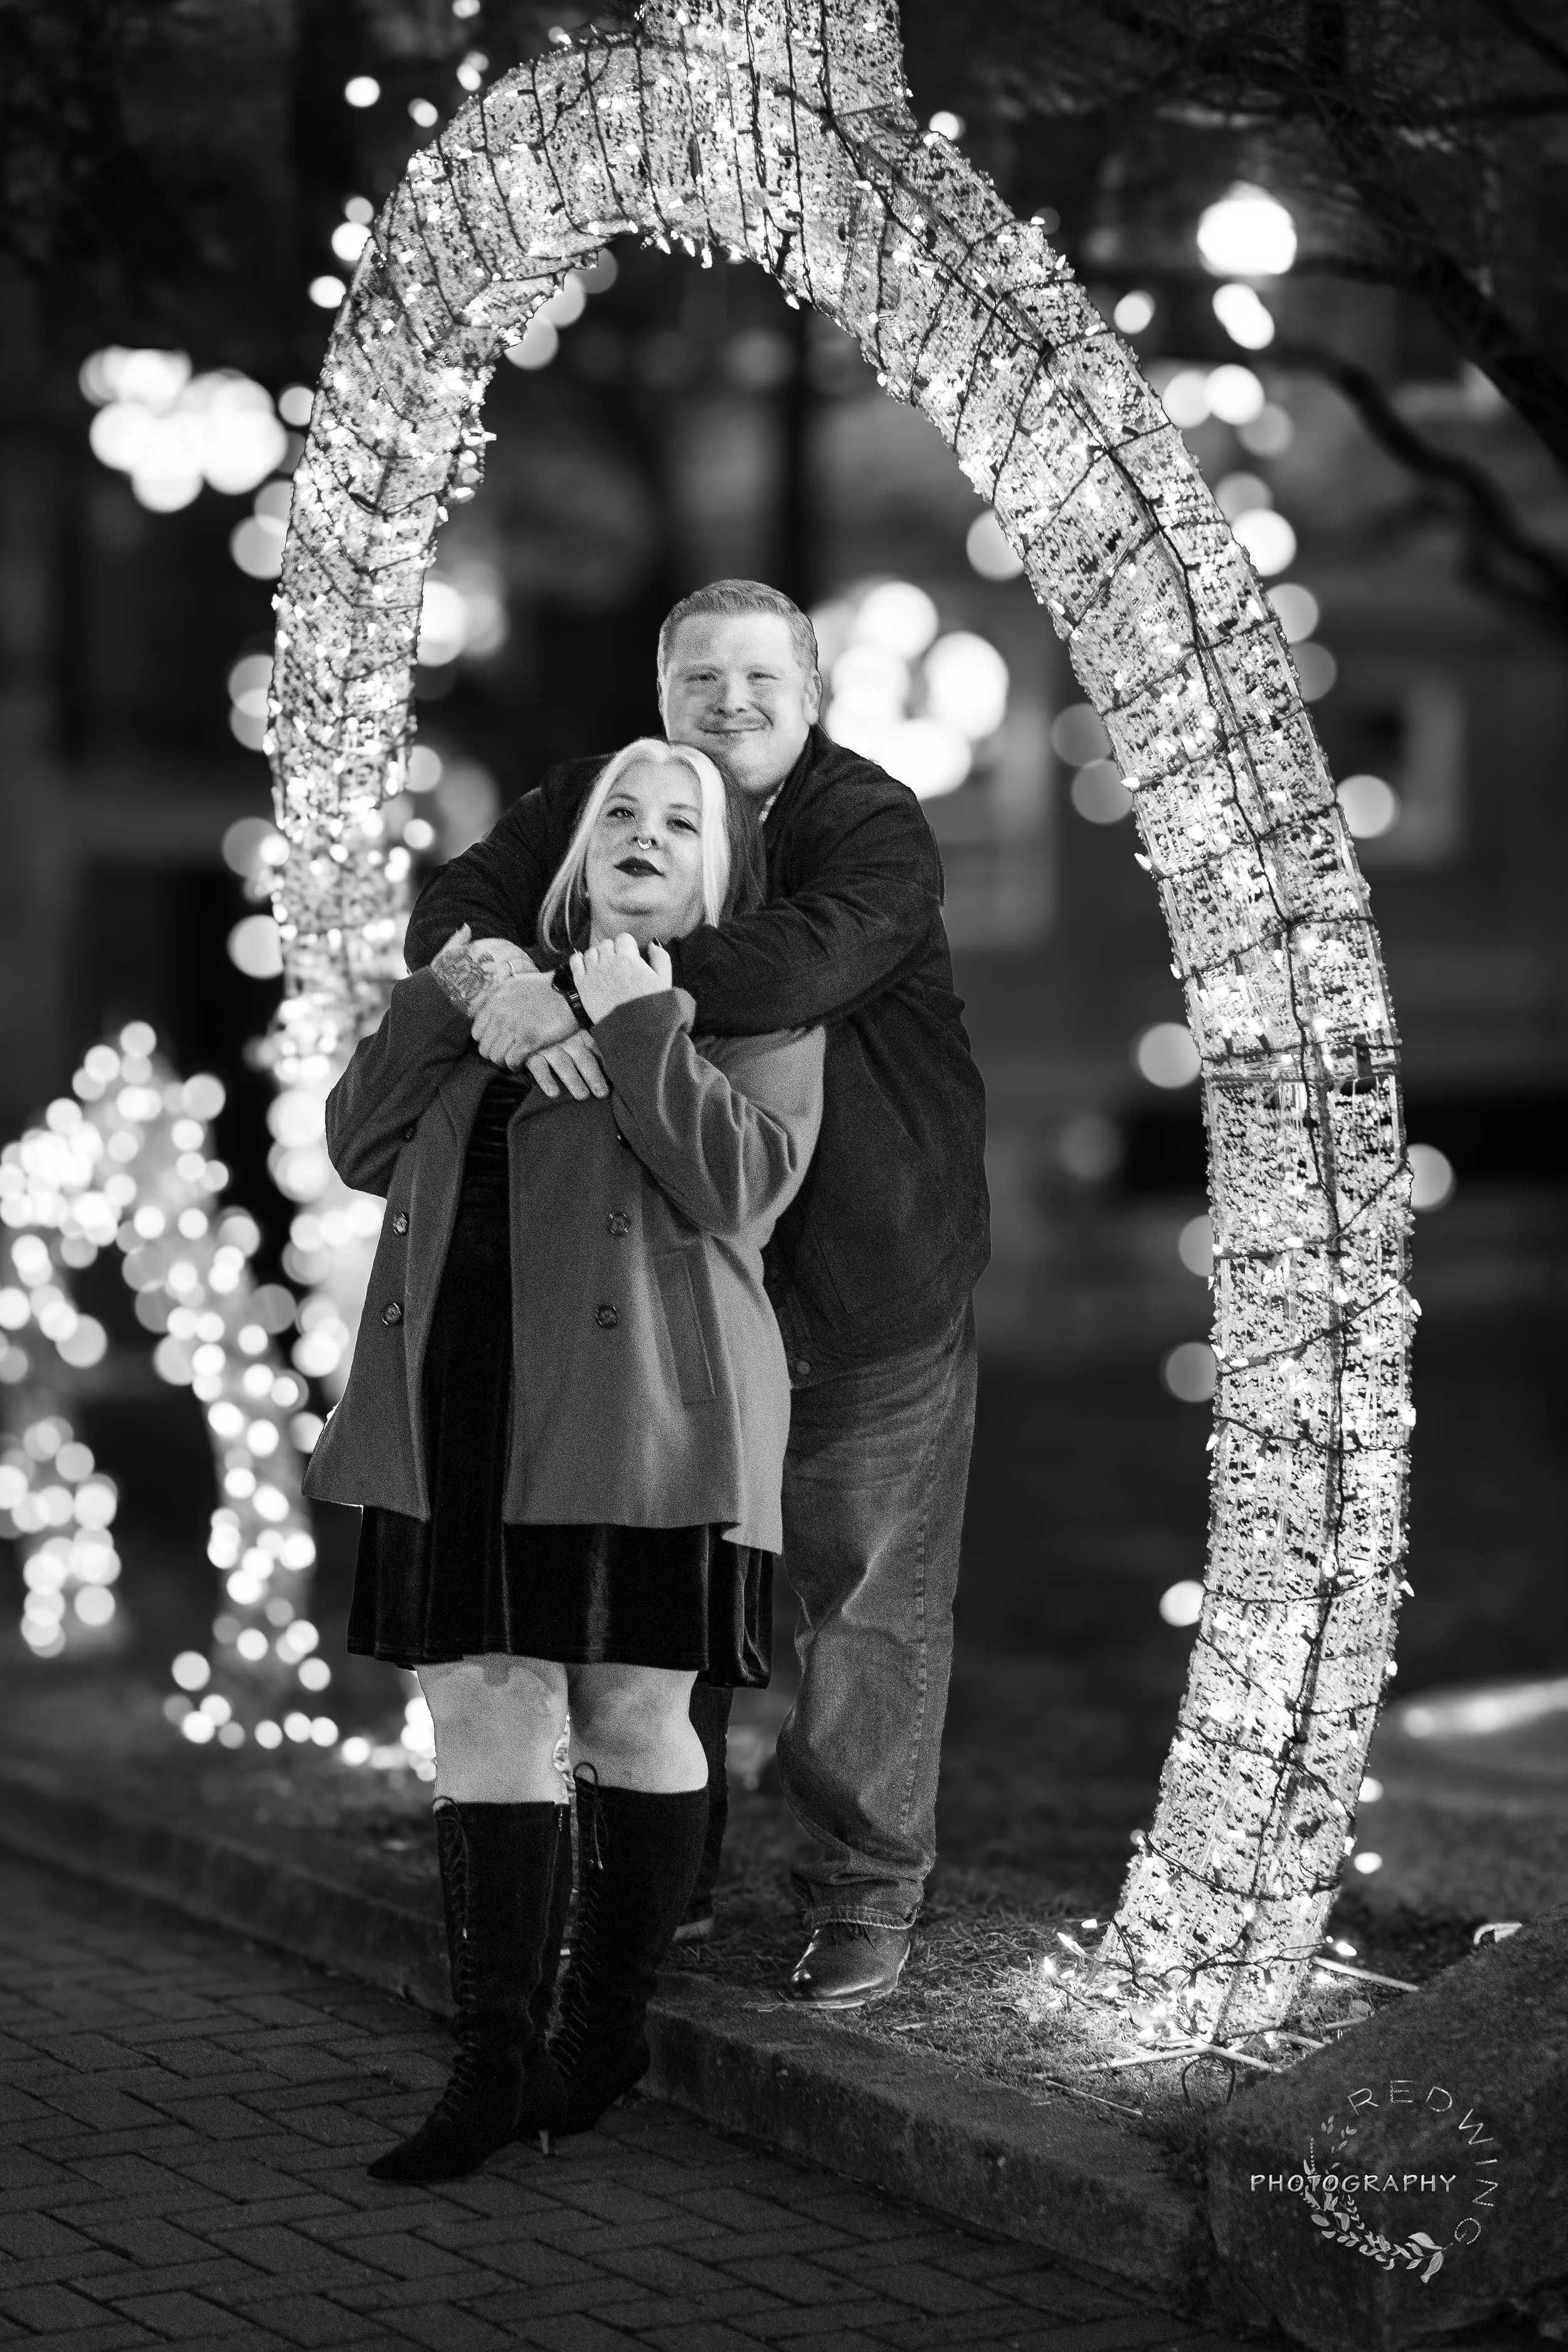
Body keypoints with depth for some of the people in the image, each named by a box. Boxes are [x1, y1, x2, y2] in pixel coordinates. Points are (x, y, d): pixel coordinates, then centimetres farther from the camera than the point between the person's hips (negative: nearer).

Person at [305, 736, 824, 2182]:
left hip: (638, 1420, -4)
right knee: (484, 1724, -1)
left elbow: (741, 1180, -11)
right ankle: (495, 2064, 1)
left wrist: (641, 1027, -12)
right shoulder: (509, 983, 21)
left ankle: (610, 2029, 18)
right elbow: (363, 1151, 14)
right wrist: (440, 1006, 2)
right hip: (465, 1422, 4)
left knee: (632, 1724, 3)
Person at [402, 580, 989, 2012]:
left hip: (863, 1277, -4)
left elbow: (804, 961, -31)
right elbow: (457, 908, -9)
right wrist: (502, 985, -33)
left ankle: (867, 1893, 14)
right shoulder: (595, 803, 4)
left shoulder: (874, 827, -12)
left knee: (866, 1587, 2)